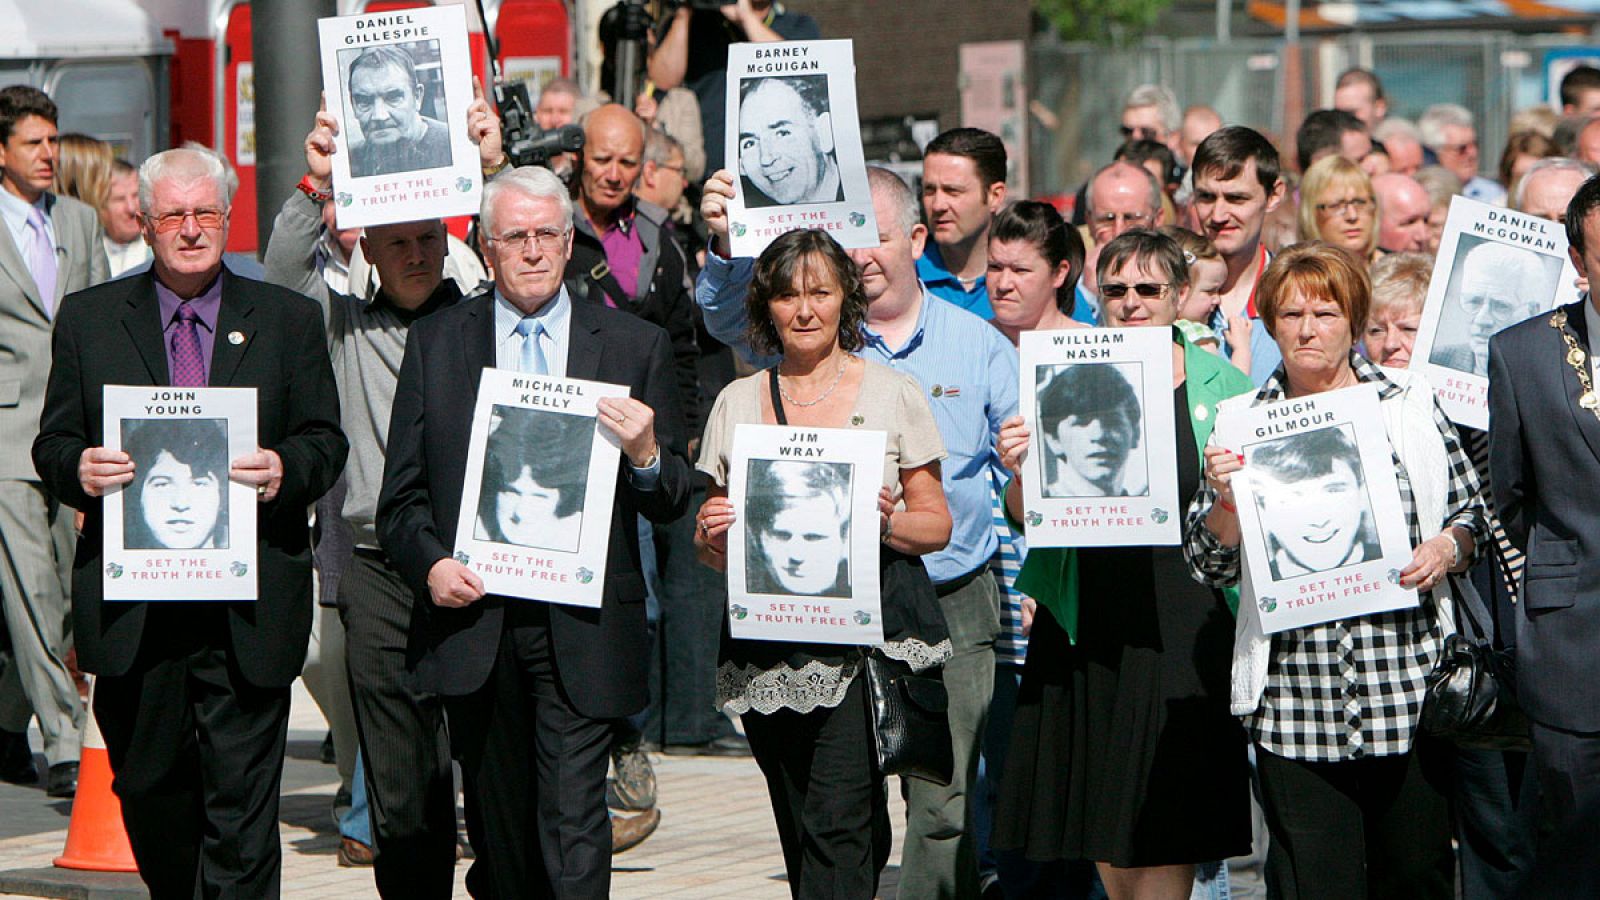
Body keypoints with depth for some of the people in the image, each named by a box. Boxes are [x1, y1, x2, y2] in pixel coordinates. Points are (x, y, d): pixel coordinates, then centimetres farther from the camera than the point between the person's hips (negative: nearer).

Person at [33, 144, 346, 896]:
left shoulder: (288, 320, 8)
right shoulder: (88, 319, 10)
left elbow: (326, 441, 7)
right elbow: (53, 445, 10)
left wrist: (286, 471, -15)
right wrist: (79, 468, -14)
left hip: (248, 611, -1)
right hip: (132, 614, 2)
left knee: (242, 804, -5)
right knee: (147, 790, 11)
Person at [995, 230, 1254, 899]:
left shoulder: (1221, 385, 5)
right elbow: (1027, 515, 8)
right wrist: (1019, 472, -13)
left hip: (1182, 617, -2)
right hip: (1090, 625, 2)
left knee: (1165, 817, -4)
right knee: (1101, 826, 7)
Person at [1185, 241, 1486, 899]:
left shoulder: (1412, 405, 8)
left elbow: (1474, 514, 15)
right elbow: (1209, 564, 7)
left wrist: (1449, 547, -6)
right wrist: (1225, 498, -11)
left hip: (1409, 691, 0)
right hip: (1293, 695, 0)